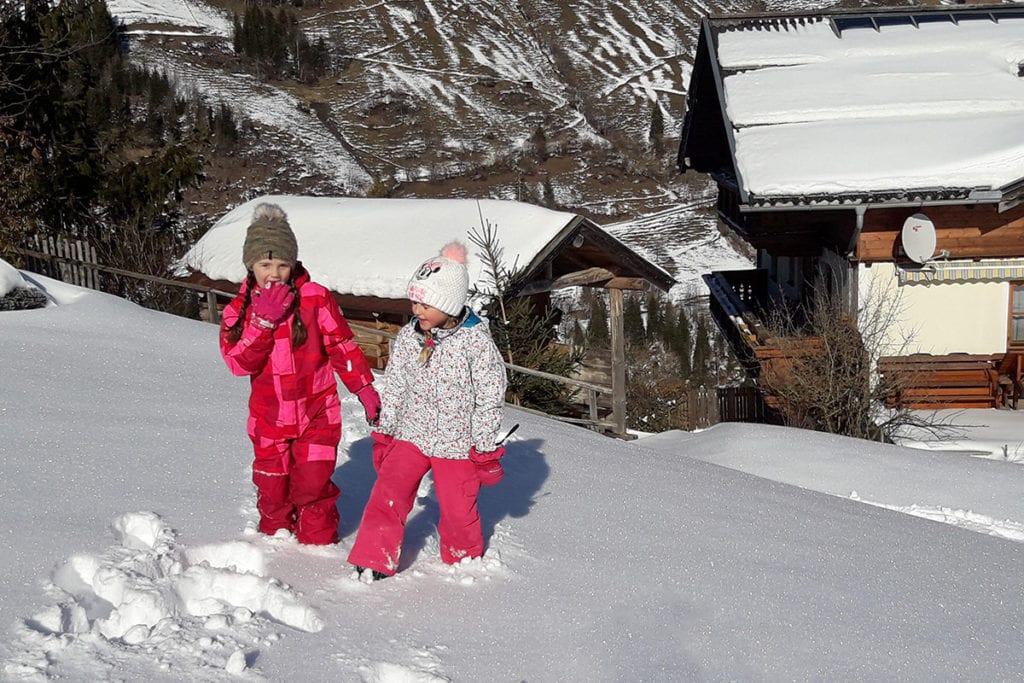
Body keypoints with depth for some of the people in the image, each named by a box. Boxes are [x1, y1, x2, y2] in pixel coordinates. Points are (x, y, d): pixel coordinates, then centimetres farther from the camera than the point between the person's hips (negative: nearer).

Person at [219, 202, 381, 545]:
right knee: (272, 490, 10)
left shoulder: (315, 298, -7)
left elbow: (343, 346, -2)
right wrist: (263, 320, -23)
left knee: (312, 487, -7)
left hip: (316, 414, -2)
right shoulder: (238, 309, 0)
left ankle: (320, 549, 13)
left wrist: (365, 389, -6)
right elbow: (239, 363, -13)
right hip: (270, 418, 2)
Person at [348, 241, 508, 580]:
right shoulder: (407, 337, -2)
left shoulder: (476, 341, -16)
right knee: (388, 492, -8)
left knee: (457, 508, 8)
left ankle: (463, 558, 34)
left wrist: (485, 449, -7)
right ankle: (374, 559, 1)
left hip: (456, 443, -3)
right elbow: (394, 387, 9)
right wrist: (384, 433, 11)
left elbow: (489, 398, -10)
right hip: (410, 434, 3)